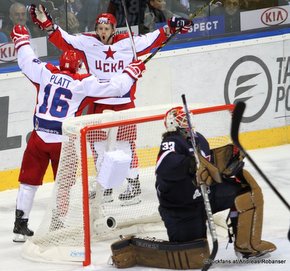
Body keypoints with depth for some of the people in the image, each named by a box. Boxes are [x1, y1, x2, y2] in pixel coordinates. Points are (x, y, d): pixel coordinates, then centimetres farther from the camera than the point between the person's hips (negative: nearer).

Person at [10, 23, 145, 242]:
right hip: (64, 140, -2)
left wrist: (22, 40, 29)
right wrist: (132, 72, 12)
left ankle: (20, 225, 11)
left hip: (39, 136, 2)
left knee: (29, 180, 11)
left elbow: (27, 61, 11)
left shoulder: (46, 73, 0)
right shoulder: (84, 83, -5)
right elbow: (114, 87, -4)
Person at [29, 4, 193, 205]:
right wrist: (47, 24, -17)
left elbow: (151, 40, 4)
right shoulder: (87, 43, -4)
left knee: (125, 145, 1)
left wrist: (170, 28, -2)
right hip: (97, 103, 2)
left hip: (124, 103, -2)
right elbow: (64, 40, -8)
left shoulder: (128, 43, -5)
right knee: (99, 145, 9)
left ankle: (134, 184, 13)